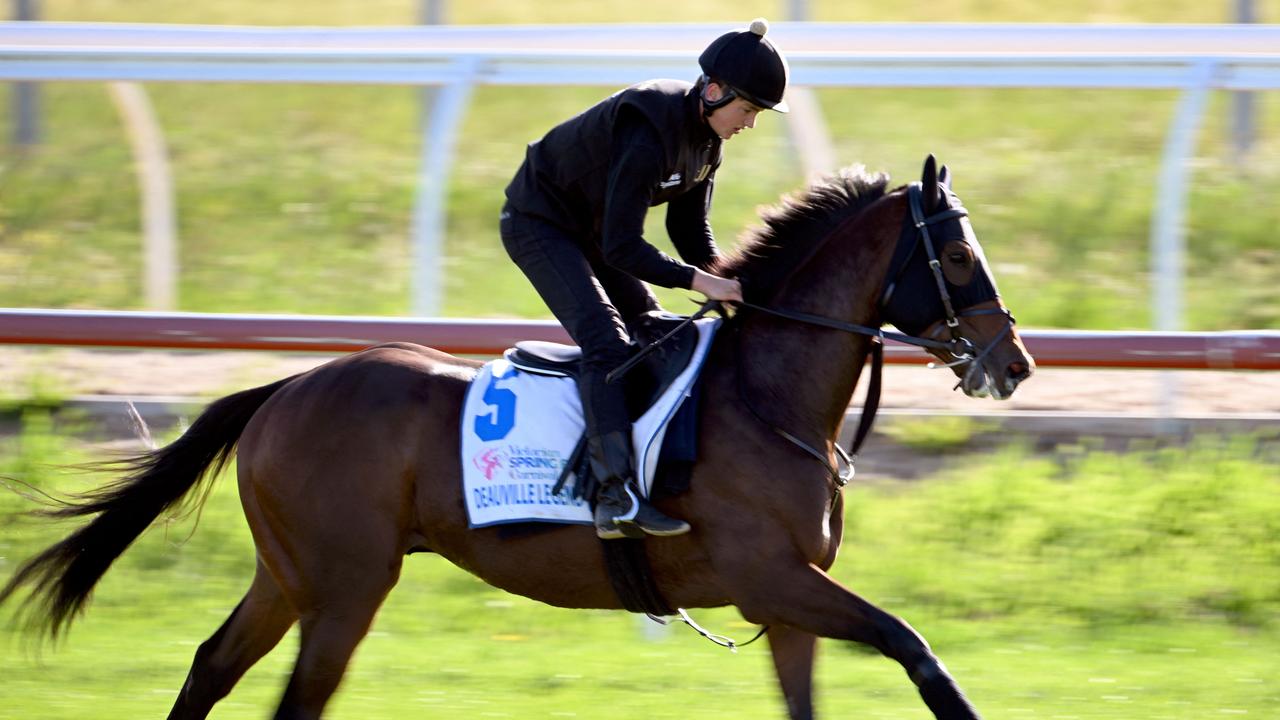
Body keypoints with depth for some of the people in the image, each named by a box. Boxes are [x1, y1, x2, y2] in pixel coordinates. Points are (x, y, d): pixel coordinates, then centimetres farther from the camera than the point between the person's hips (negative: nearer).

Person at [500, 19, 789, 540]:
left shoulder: (706, 135, -4)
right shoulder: (649, 134, -33)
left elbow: (690, 230, 4)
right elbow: (622, 249, -34)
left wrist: (728, 283, -11)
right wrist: (698, 281, -37)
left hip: (587, 231, 10)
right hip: (538, 225, -10)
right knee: (606, 340, -25)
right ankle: (615, 497, -36)